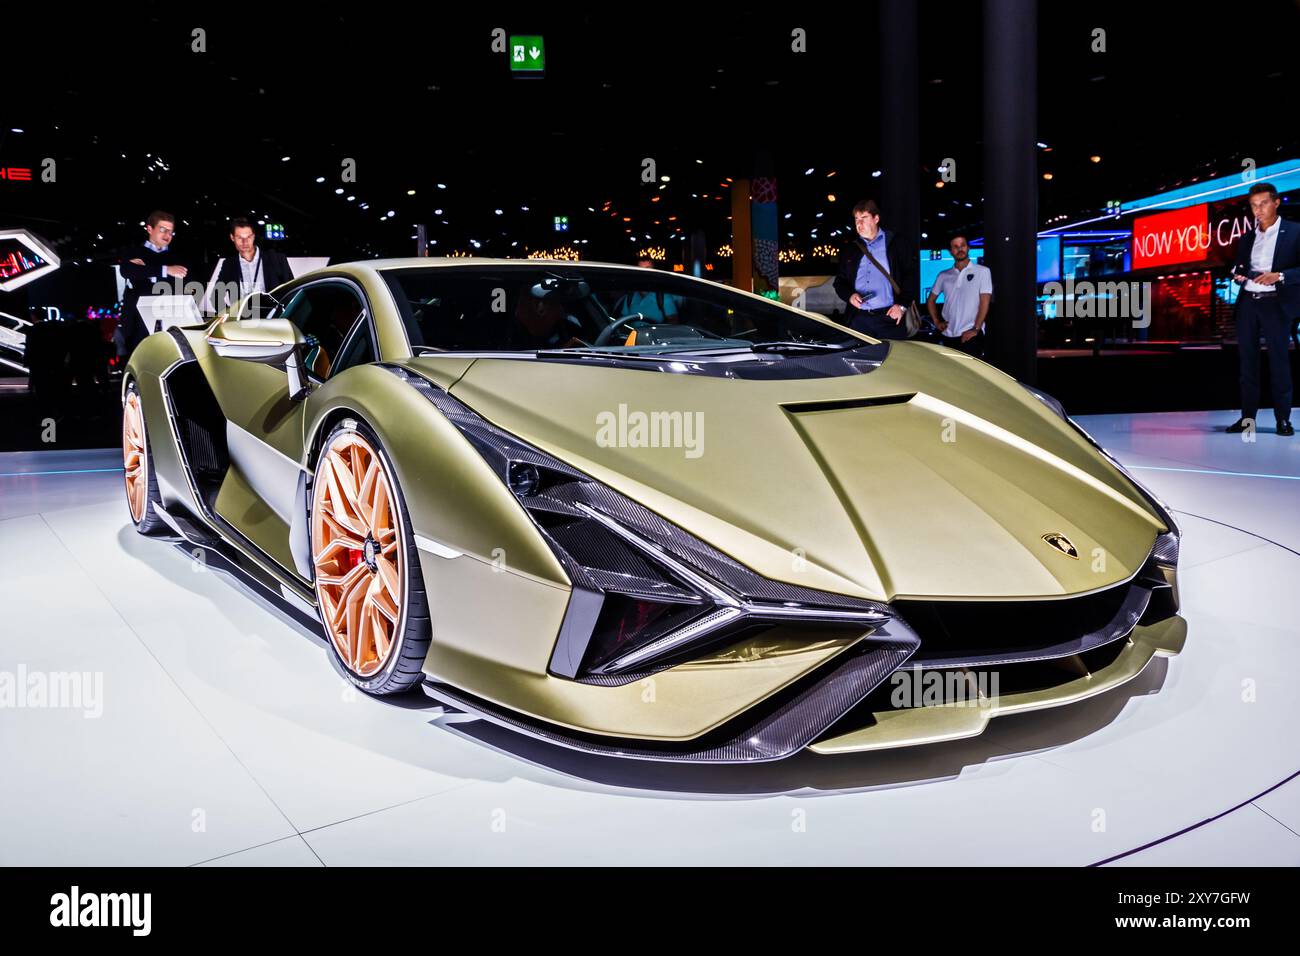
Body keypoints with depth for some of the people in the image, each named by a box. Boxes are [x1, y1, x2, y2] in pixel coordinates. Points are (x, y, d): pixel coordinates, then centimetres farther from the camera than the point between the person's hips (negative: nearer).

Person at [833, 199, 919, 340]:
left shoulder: (898, 242, 6)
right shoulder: (850, 250, 17)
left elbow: (912, 274, 1)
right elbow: (840, 280, 19)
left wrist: (902, 305, -9)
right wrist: (850, 295, -3)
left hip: (889, 318, -3)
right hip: (858, 320, 3)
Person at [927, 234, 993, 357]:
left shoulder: (982, 271, 1)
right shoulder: (944, 276, 12)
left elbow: (984, 303, -5)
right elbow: (931, 300, 24)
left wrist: (975, 329, -12)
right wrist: (937, 322, 11)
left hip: (970, 335, -4)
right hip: (948, 335, 4)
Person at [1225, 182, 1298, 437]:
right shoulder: (1247, 238, 15)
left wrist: (1279, 276, -20)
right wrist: (1237, 275, -1)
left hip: (1275, 304, -5)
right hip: (1247, 303, 5)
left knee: (1279, 361, 0)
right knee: (1247, 361, 5)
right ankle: (1247, 416, 10)